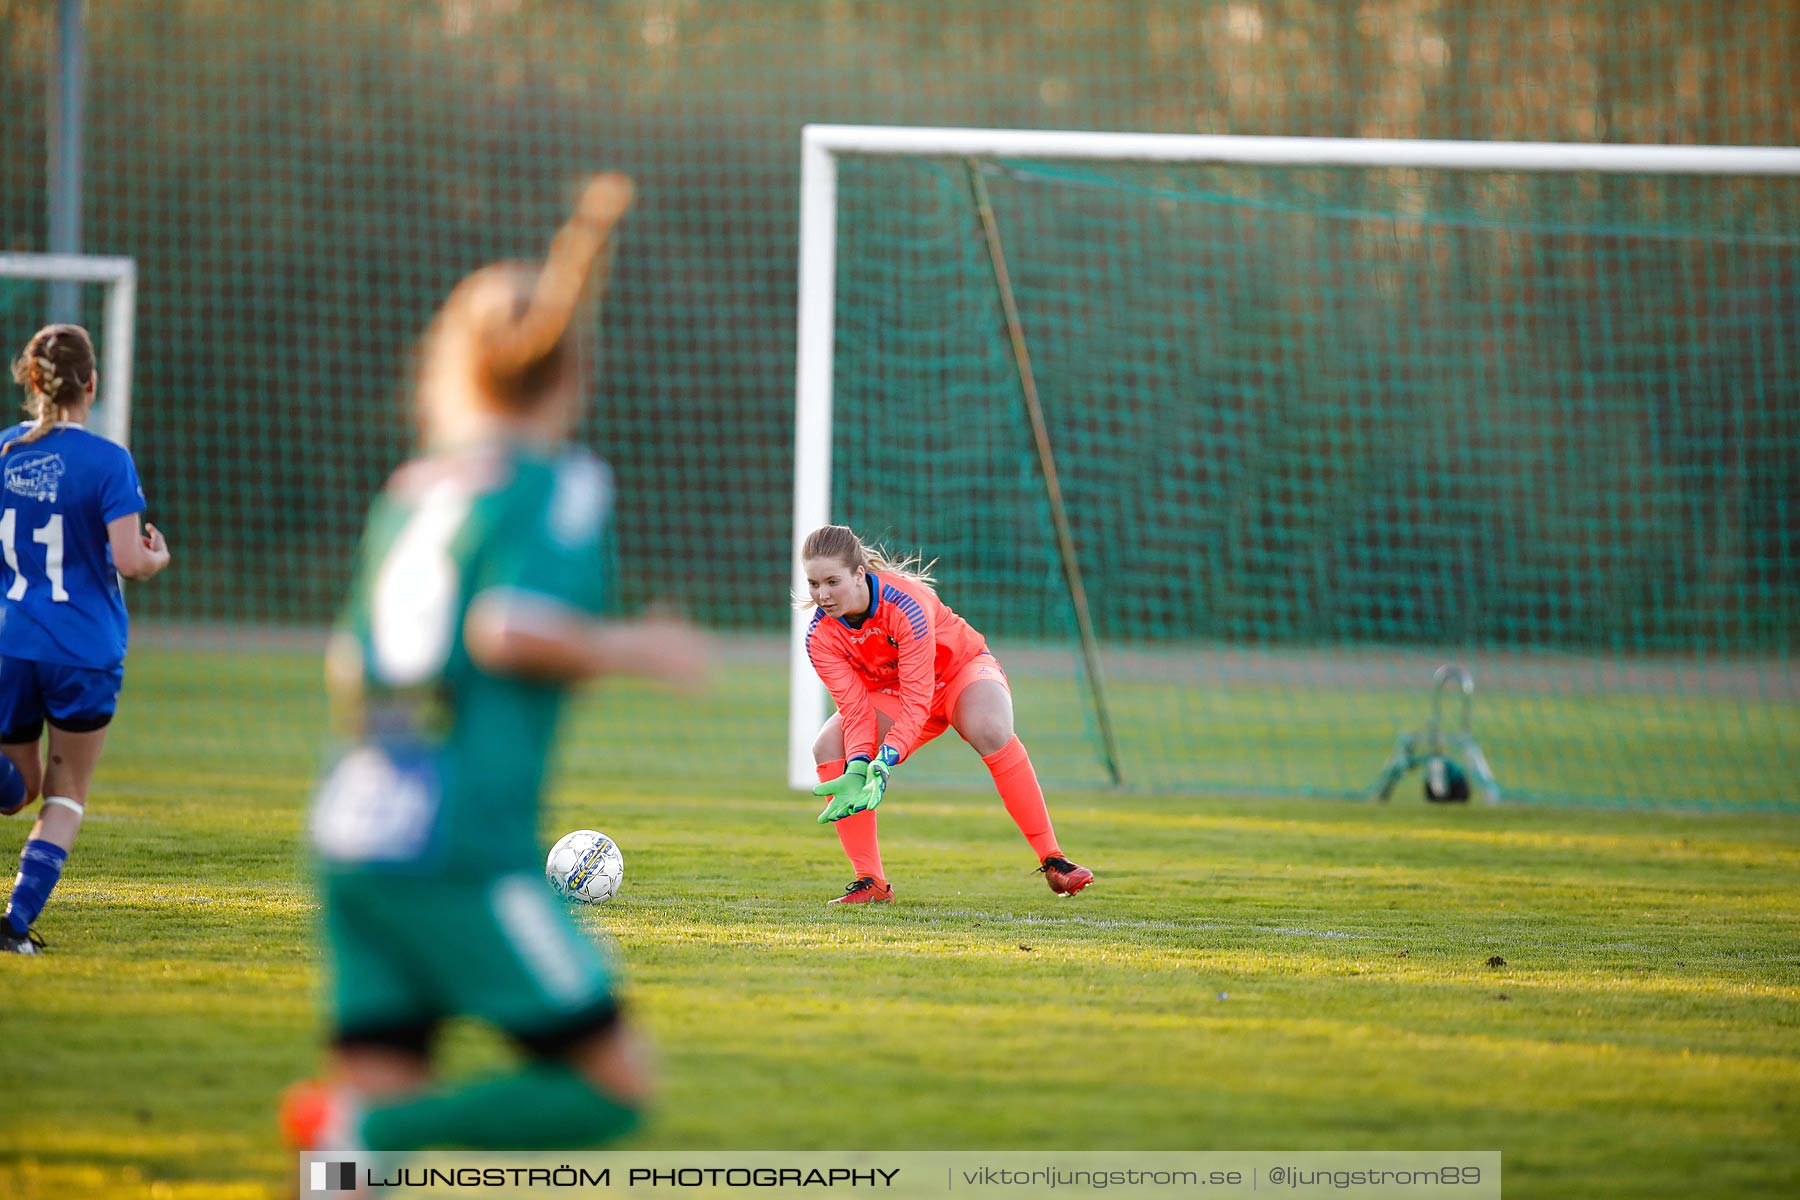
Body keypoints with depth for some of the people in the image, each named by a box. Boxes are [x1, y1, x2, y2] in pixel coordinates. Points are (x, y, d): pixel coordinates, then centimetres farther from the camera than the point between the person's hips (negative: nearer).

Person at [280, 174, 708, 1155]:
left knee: (381, 1089, 4)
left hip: (350, 825, 7)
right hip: (456, 844, -7)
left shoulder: (412, 486, 16)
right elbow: (507, 627, -17)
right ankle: (363, 1130, -19)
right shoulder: (564, 483, -2)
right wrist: (635, 651, -3)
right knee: (616, 1088, -2)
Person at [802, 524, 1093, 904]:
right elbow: (855, 709, -23)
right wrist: (857, 770, -42)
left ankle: (1053, 862, -31)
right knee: (829, 748, -21)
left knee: (989, 729, -37)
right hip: (890, 693, 5)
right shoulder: (821, 637, -21)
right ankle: (870, 882, -15)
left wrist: (885, 761, -49)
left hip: (960, 669, -5)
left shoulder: (904, 603, -35)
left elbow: (917, 701, -37)